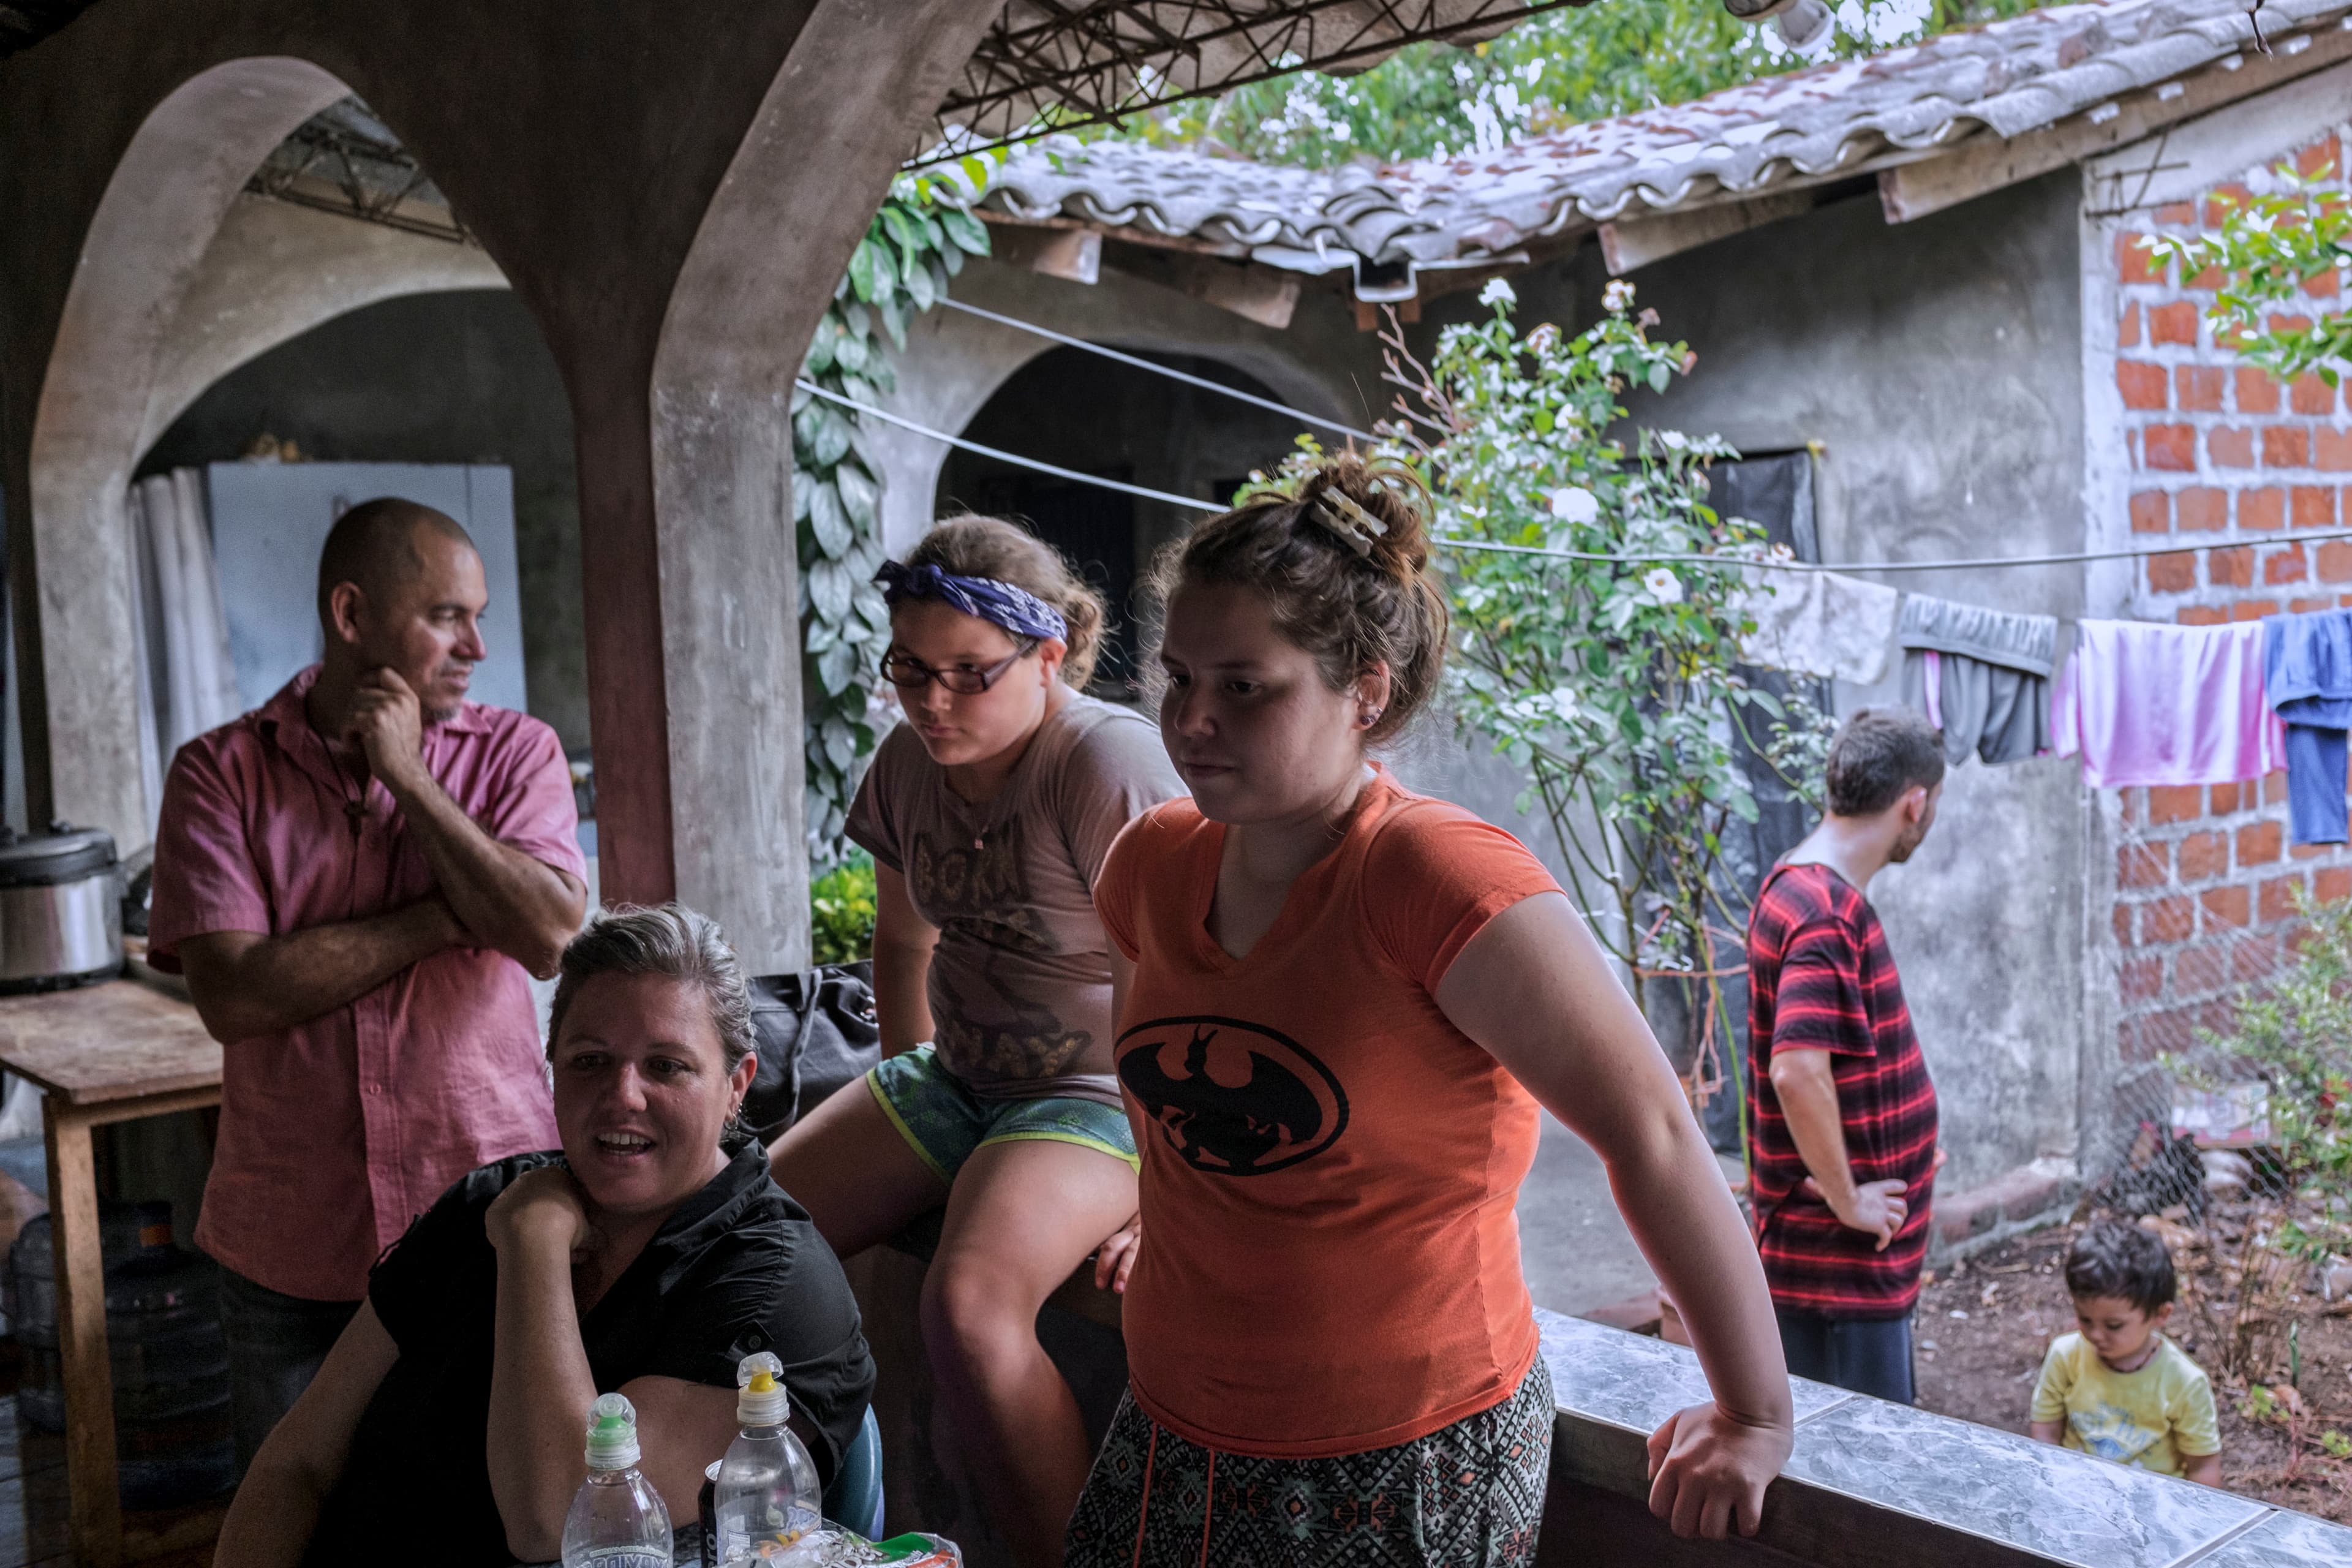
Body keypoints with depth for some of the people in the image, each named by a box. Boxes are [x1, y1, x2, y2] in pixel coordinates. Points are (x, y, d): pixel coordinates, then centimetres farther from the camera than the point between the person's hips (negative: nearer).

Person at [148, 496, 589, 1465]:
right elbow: (232, 995, -13)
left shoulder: (516, 752, 1)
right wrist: (447, 917, -13)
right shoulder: (221, 774, -1)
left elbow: (549, 935, -15)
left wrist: (408, 775, -12)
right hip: (292, 1255, 0)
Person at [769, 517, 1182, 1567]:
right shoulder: (908, 761, 2)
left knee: (968, 1303, -32)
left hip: (1099, 1098, -7)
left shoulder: (1106, 763, -21)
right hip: (953, 1080, 8)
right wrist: (903, 1111, 18)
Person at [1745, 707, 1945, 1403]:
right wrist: (1846, 1199, -22)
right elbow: (1797, 1072, -34)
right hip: (1842, 1263, -10)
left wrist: (1907, 1138, 18)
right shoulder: (1826, 915, -22)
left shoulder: (1804, 889, 10)